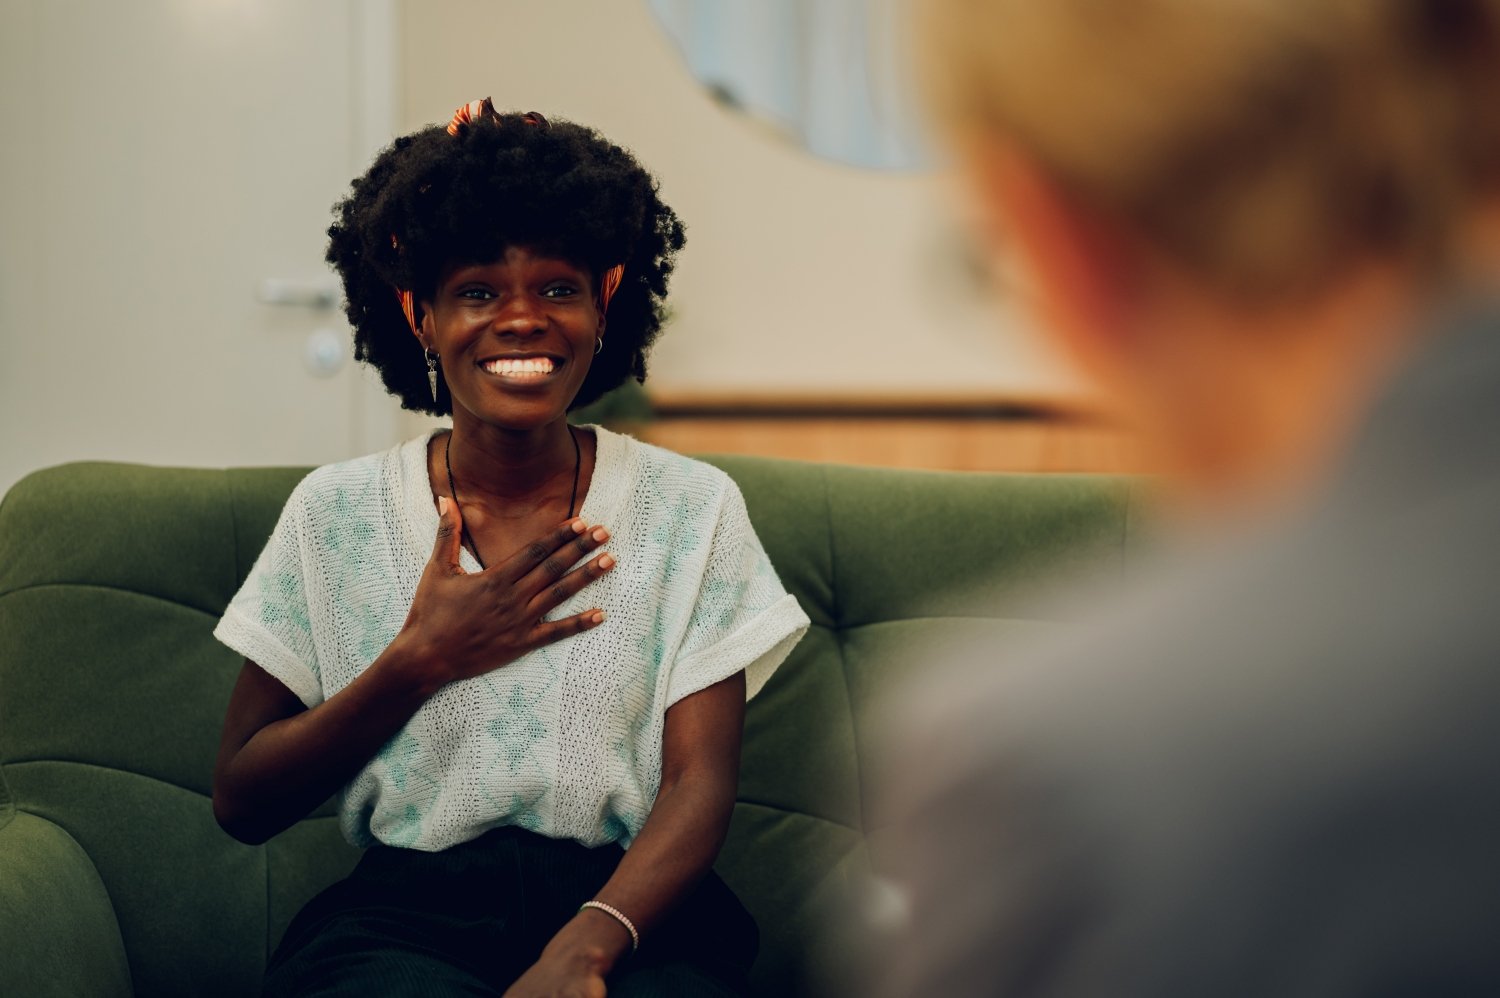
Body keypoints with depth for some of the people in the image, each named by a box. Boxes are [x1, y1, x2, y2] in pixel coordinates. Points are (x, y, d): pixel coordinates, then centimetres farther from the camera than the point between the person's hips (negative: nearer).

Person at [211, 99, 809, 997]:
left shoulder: (691, 509, 6)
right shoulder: (335, 512, 7)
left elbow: (700, 785, -3)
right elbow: (244, 804, 7)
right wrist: (423, 659, -6)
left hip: (628, 910, 1)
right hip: (405, 913, 0)